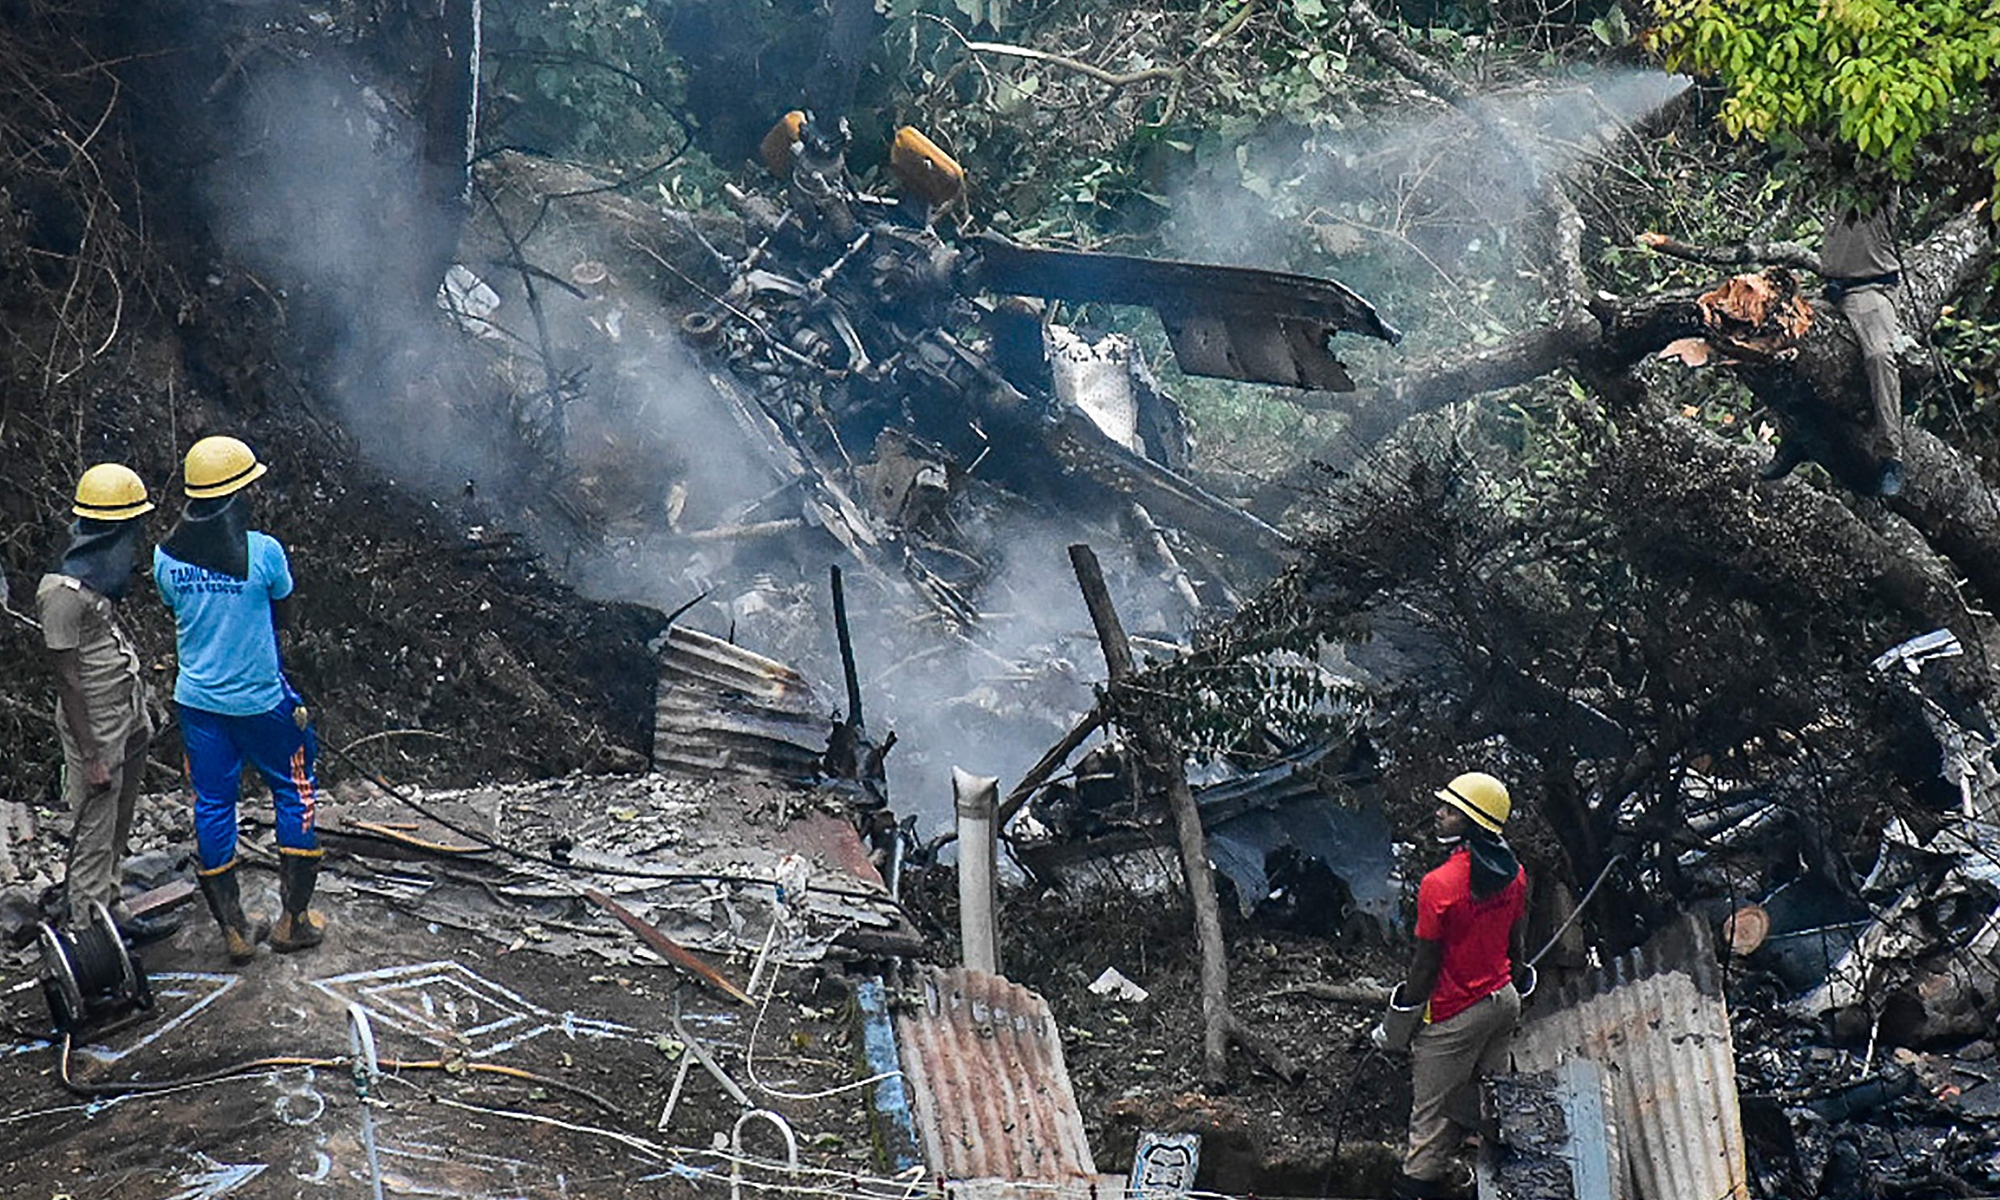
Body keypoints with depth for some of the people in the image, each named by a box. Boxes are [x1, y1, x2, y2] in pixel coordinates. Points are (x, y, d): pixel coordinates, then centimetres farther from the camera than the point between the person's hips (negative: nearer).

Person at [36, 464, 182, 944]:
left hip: (126, 714, 9)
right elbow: (67, 679, -20)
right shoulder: (64, 593, -22)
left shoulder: (100, 575, 6)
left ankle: (109, 911, 28)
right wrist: (91, 756, -19)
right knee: (95, 834, 0)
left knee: (117, 827, 17)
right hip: (95, 726, -9)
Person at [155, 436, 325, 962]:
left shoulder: (167, 556, -6)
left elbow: (177, 613, 7)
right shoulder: (262, 551, -18)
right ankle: (293, 919, 18)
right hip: (259, 698, -4)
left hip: (197, 699, 4)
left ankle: (234, 930, 18)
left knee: (213, 804, 13)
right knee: (295, 794, 15)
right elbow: (281, 615, -3)